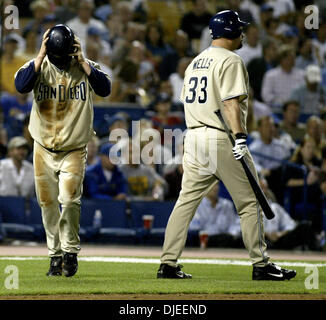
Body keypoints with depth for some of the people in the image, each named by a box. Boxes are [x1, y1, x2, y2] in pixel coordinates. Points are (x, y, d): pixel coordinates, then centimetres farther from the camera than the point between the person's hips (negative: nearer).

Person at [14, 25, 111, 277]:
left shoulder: (84, 67, -5)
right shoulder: (39, 66, -5)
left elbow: (105, 89, -23)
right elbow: (21, 85, -26)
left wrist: (82, 60, -23)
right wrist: (41, 56, -26)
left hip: (74, 150, -2)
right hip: (44, 149, 2)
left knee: (69, 198, -17)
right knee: (48, 204, 3)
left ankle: (71, 251, 0)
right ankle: (56, 256, 16)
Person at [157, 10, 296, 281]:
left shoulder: (195, 62, 18)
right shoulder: (230, 60, -8)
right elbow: (231, 103, -19)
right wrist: (240, 137, -24)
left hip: (193, 137, 8)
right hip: (222, 139, -8)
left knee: (186, 201, 7)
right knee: (249, 203, 0)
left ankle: (168, 263, 2)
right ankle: (261, 264, 0)